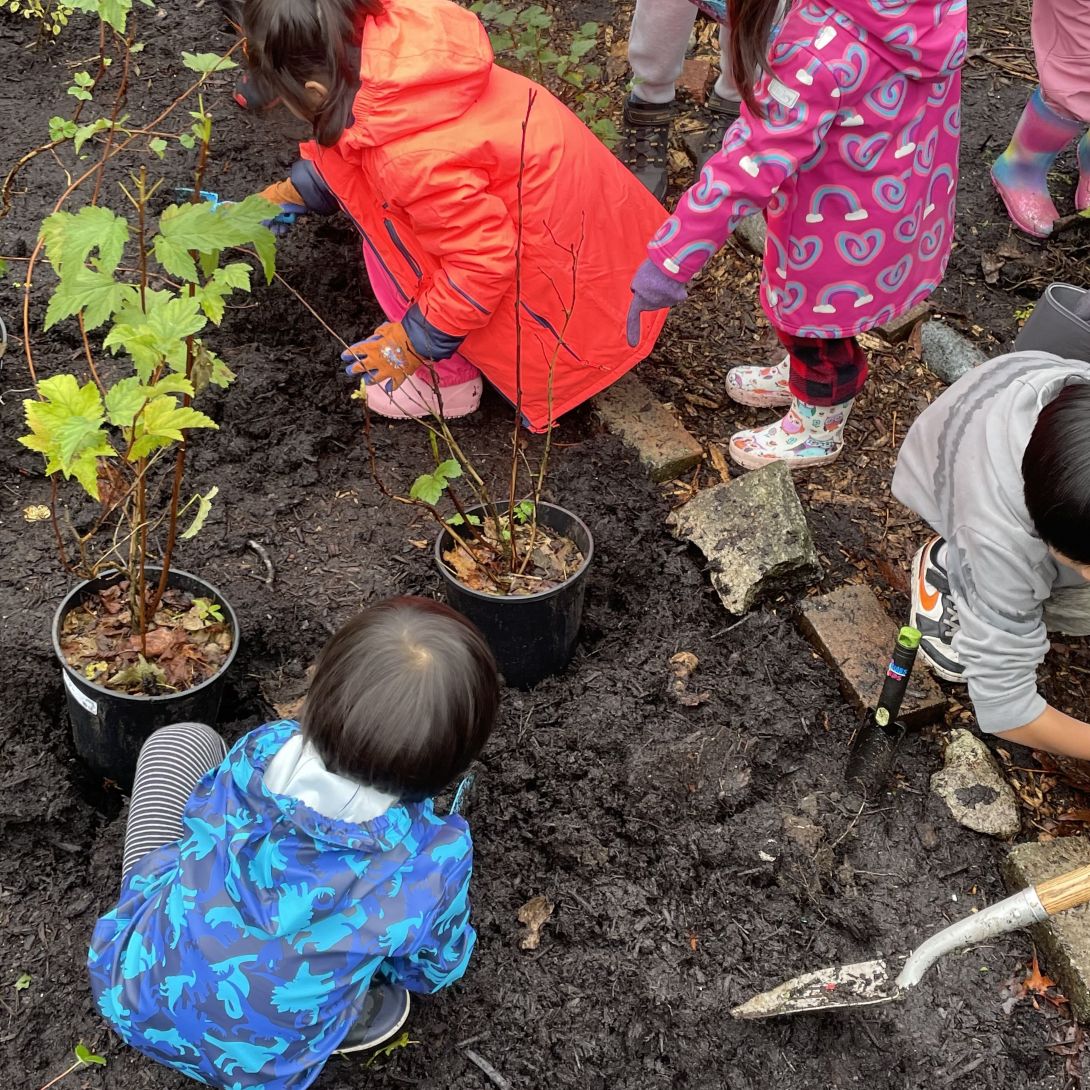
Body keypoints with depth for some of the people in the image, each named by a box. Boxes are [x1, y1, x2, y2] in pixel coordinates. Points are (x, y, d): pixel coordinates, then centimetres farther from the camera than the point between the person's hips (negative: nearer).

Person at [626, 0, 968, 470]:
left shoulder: (821, 48, -40)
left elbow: (751, 163, -35)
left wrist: (668, 260, -28)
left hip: (839, 230, -7)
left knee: (816, 321, 22)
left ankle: (817, 430, 49)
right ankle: (804, 376, 60)